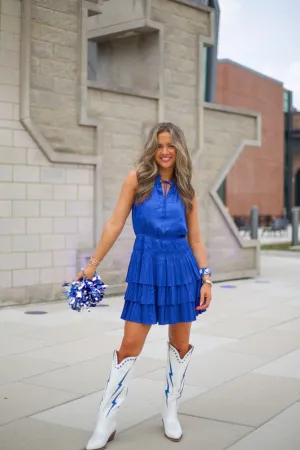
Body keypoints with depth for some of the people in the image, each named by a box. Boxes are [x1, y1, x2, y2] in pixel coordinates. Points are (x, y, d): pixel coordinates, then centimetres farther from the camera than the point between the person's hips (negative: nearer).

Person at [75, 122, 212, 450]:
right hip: (146, 268, -3)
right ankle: (105, 423, 8)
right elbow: (116, 223, -3)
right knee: (130, 347, -3)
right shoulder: (137, 178, -1)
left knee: (180, 345, 9)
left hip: (181, 268, 3)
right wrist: (93, 264, -5)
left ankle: (170, 413, 27)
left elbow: (195, 239, 9)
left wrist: (205, 278, 2)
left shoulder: (186, 189, 7)